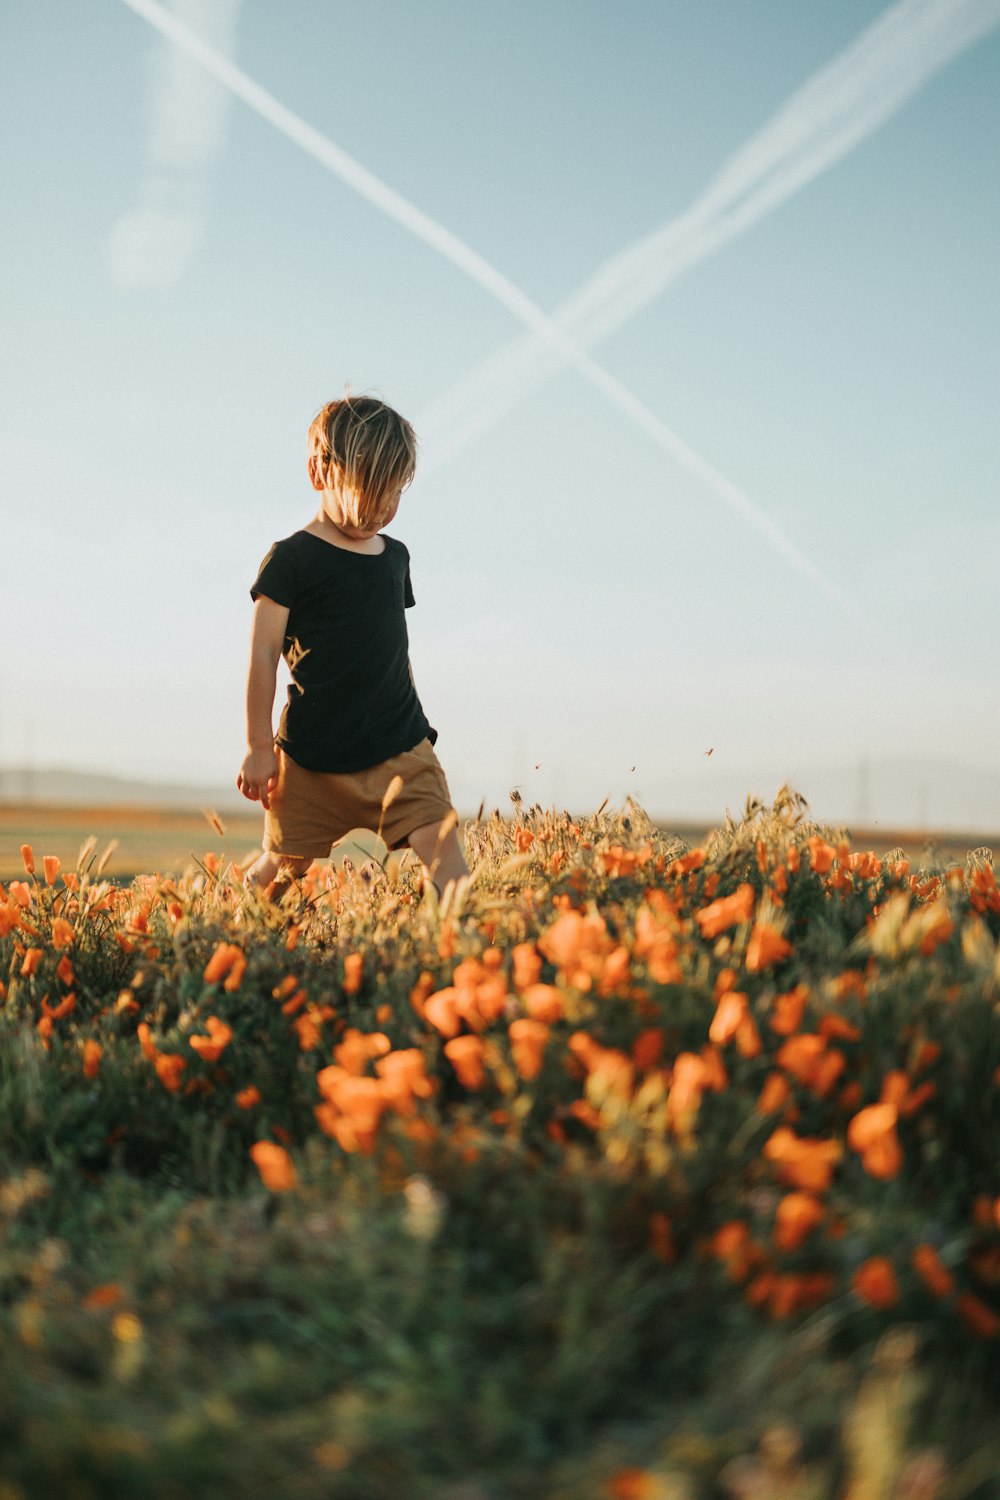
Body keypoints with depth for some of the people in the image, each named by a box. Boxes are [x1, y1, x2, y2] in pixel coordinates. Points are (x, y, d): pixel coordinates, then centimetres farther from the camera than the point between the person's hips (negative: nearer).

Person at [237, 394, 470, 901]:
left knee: (442, 848, -12)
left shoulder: (395, 555, 12)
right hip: (314, 757, -4)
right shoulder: (291, 560, -7)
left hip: (401, 749, 4)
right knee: (279, 869, 7)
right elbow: (263, 656, -7)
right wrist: (258, 747, -8)